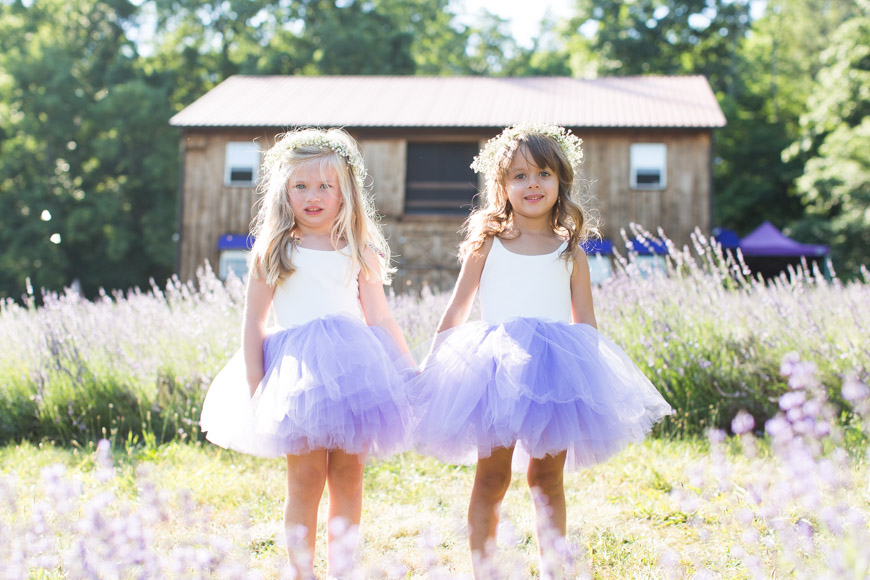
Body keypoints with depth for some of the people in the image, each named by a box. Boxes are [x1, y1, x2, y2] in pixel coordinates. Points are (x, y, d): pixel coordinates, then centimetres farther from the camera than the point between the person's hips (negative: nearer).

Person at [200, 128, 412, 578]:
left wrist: (412, 372, 8)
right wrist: (254, 385, -2)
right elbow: (254, 321, 5)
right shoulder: (274, 250, 4)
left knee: (347, 474, 4)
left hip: (352, 363, 2)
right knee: (305, 477, -4)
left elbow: (379, 317, 12)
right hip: (297, 367, -2)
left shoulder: (359, 251, 9)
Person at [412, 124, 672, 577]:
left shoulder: (570, 253, 9)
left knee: (547, 480, 8)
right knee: (491, 479, 1)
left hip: (555, 368, 1)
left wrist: (593, 377, 10)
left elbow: (585, 323, 14)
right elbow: (455, 314, 11)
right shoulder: (486, 246, 6)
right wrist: (431, 369, 9)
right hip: (496, 367, -1)